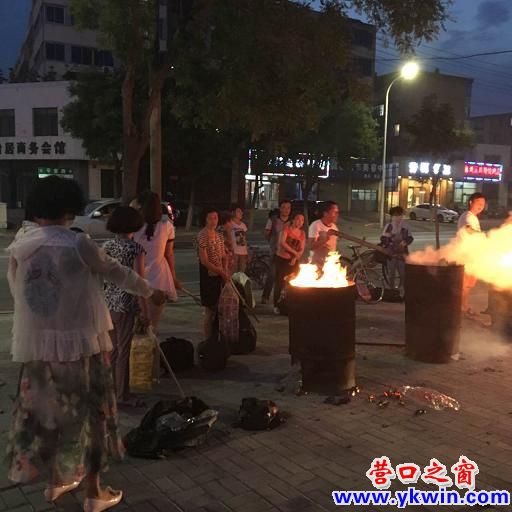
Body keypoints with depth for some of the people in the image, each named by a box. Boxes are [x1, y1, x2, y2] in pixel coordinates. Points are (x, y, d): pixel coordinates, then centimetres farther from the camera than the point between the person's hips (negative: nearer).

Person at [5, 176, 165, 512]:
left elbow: (17, 293, 13)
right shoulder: (77, 244, -12)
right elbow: (116, 272, 0)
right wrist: (150, 291, 16)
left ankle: (55, 481, 38)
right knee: (89, 412, 9)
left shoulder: (18, 249, 2)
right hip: (81, 343, -5)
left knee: (45, 411, 20)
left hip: (36, 346, 5)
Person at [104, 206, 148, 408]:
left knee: (111, 348, 17)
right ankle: (122, 395, 12)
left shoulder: (106, 246, 5)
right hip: (126, 304, -6)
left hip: (107, 302, 6)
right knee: (123, 351, 3)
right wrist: (145, 310, -10)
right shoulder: (136, 248, -12)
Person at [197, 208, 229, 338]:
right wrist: (221, 272, -17)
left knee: (218, 308, 11)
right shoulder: (202, 235, -13)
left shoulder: (219, 235, 11)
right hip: (208, 275, -7)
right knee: (210, 310, -1)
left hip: (219, 275, 7)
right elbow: (204, 261, -17)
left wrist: (225, 270, -3)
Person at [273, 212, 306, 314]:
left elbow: (302, 249, 3)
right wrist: (294, 252, -18)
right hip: (282, 259, -4)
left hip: (293, 261, 4)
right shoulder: (286, 229, -4)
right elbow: (282, 242, -16)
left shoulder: (302, 233, 8)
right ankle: (276, 306, 5)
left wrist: (295, 258, -15)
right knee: (279, 283, -2)